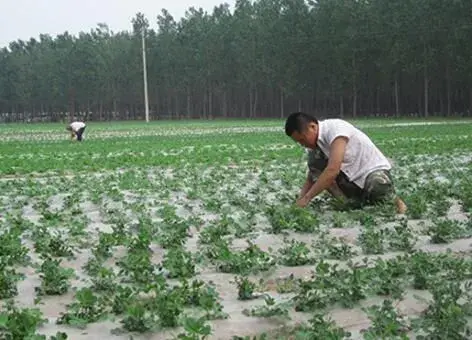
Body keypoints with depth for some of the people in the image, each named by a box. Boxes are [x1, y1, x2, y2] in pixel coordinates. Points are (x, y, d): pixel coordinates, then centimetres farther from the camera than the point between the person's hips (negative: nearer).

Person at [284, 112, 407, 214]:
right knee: (314, 159, -13)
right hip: (350, 176, 7)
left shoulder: (335, 128, -27)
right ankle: (352, 202, -10)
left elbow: (333, 170, -36)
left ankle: (393, 200, -2)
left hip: (374, 169, -7)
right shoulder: (314, 141, -3)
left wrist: (306, 198, -35)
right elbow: (311, 177, 1)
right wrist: (299, 201, -17)